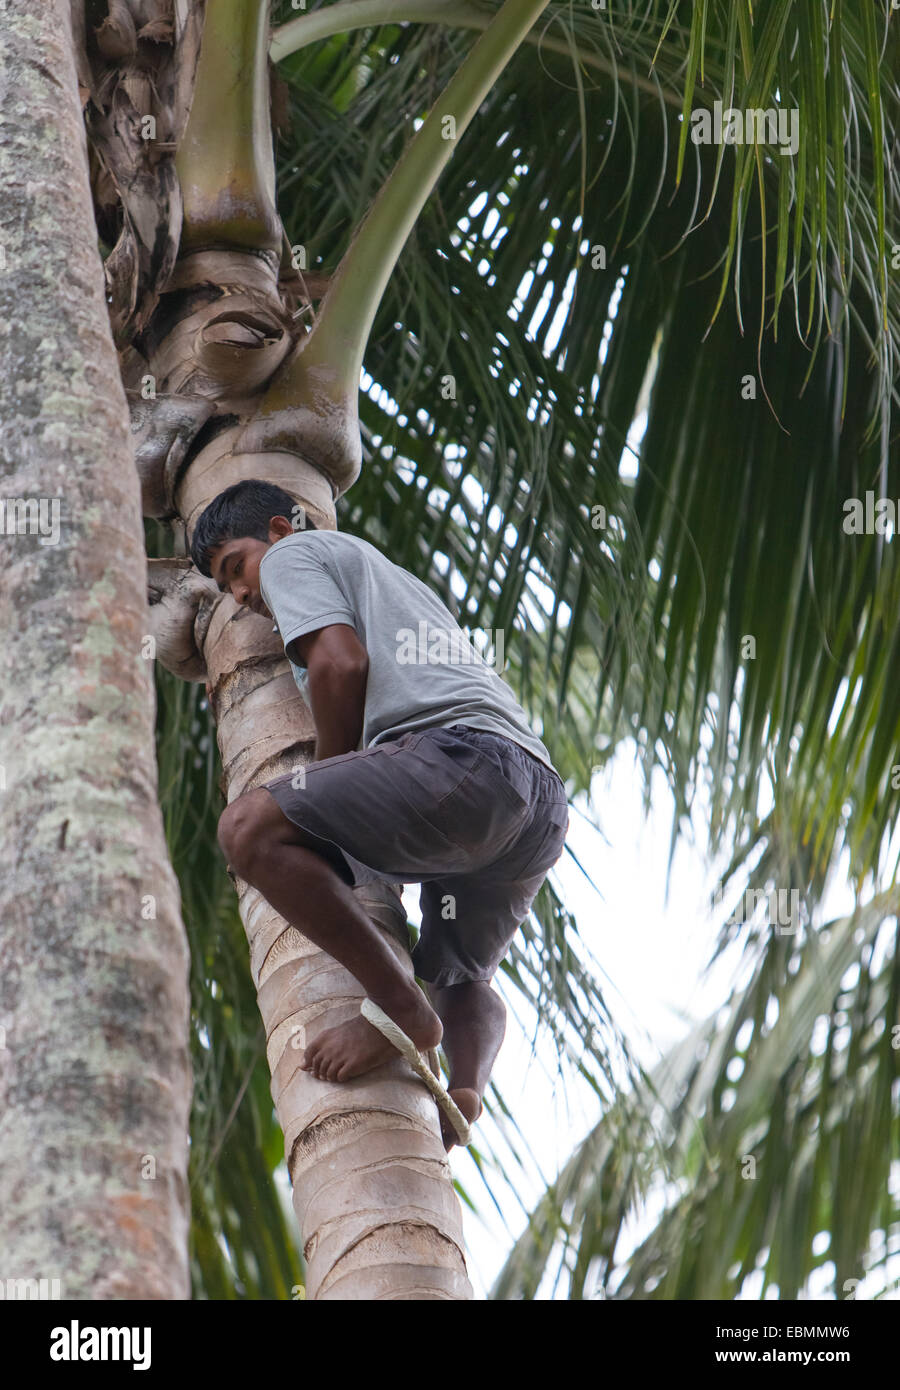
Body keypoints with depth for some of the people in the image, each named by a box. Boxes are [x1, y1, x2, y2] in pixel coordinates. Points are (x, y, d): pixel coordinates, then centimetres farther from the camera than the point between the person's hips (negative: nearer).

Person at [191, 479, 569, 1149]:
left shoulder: (296, 553, 17)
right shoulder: (404, 584, 42)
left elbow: (341, 664, -1)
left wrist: (328, 789, 11)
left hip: (463, 751, -9)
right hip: (546, 800, 10)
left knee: (250, 828, -18)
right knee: (462, 979, 26)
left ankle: (401, 1008, -17)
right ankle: (465, 1087, -3)